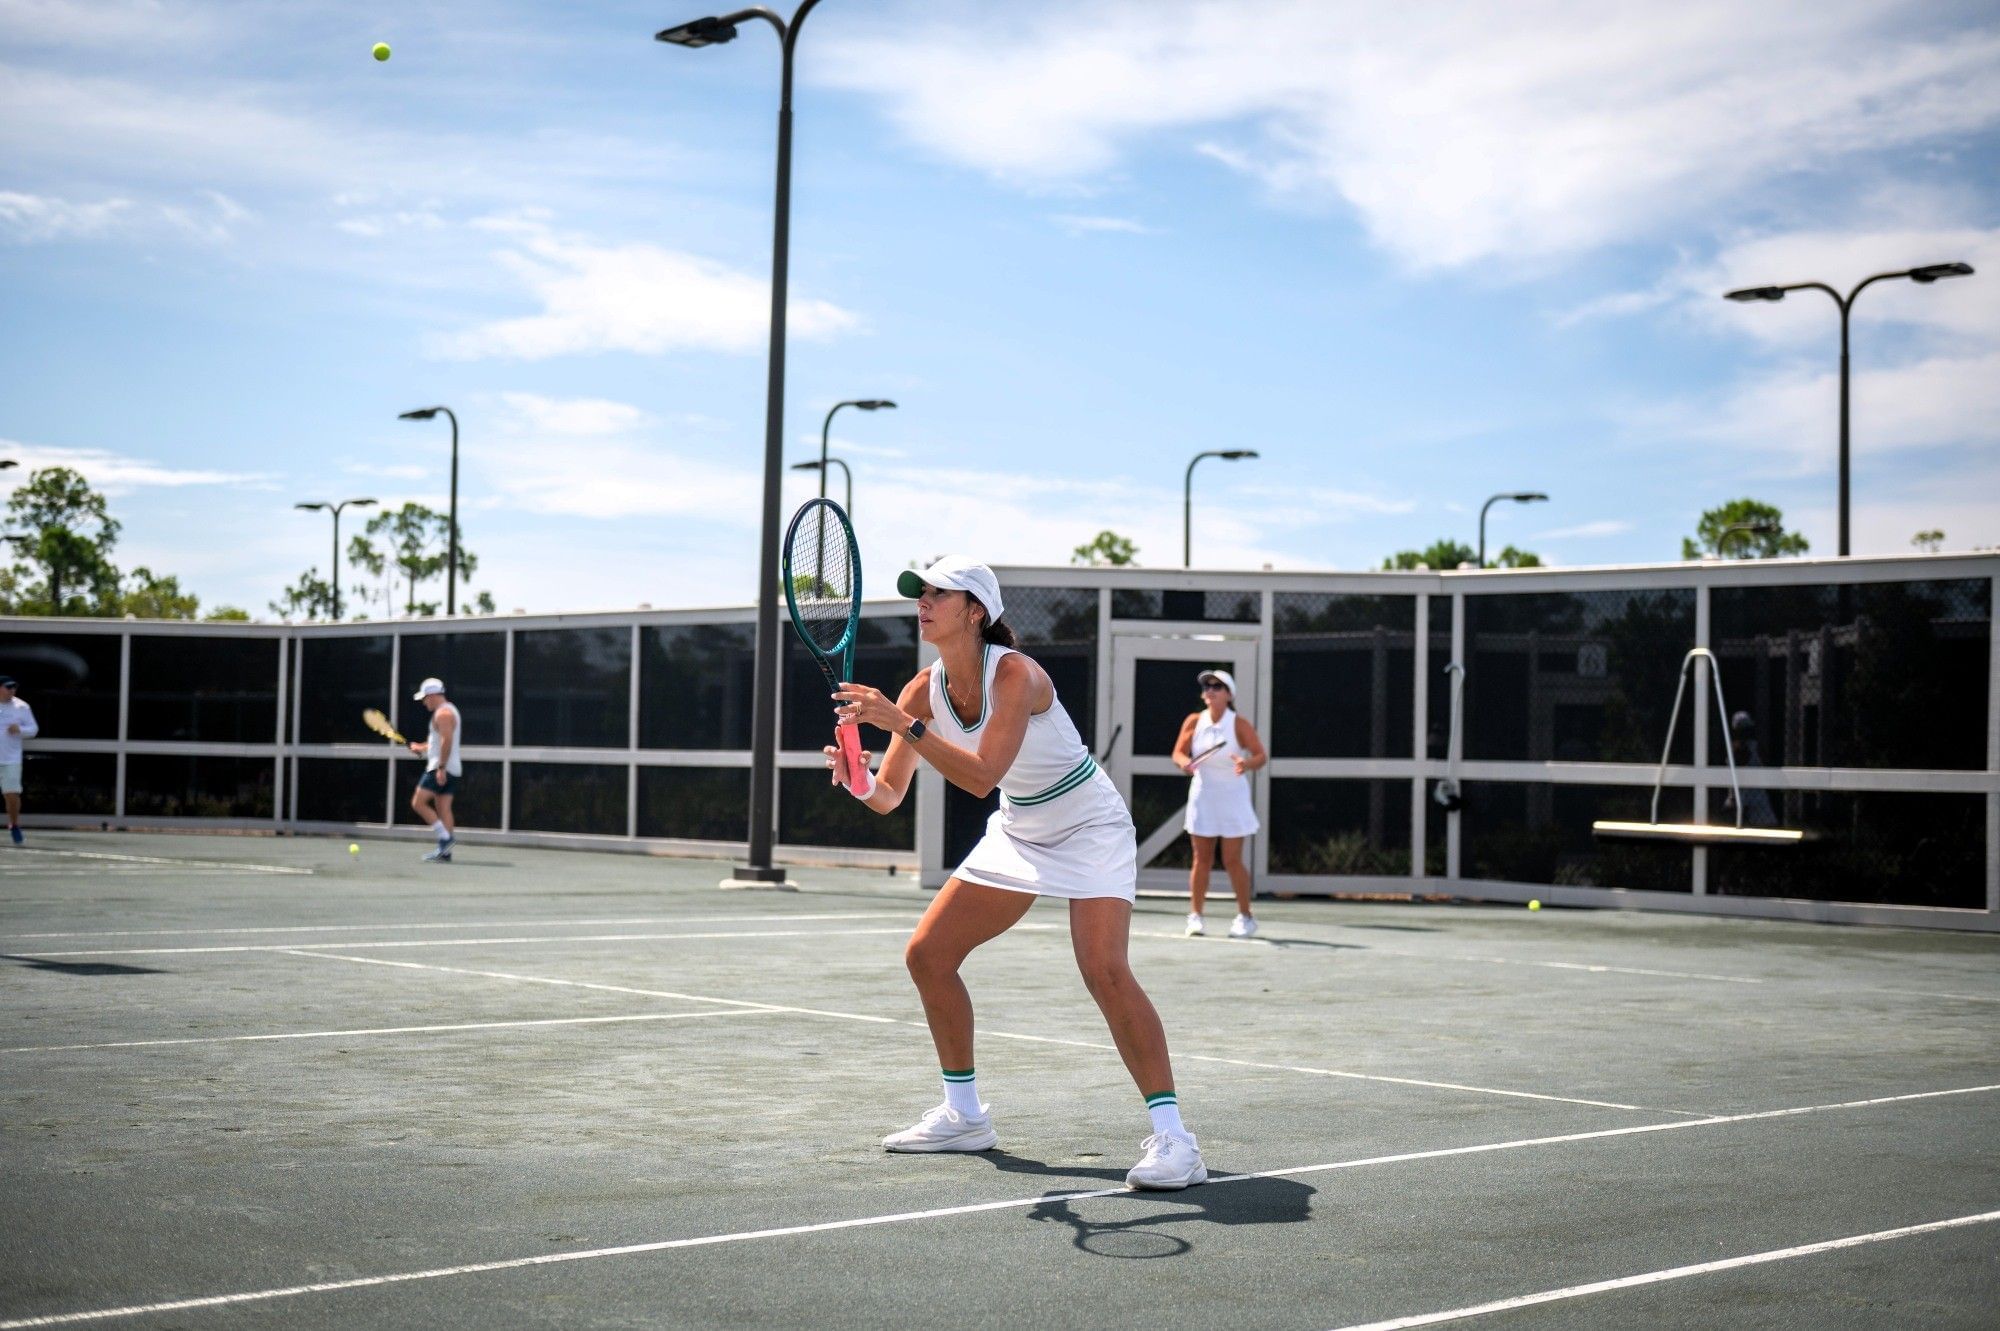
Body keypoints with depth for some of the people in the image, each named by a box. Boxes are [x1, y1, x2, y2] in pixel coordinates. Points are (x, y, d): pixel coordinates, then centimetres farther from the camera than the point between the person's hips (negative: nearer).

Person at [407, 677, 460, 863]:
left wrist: (441, 768, -26)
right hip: (452, 771, 10)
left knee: (418, 803, -8)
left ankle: (446, 837, -13)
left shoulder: (443, 713, -14)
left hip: (440, 770, -10)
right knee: (443, 809, 6)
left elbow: (447, 741, -23)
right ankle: (444, 852, 3)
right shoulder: (448, 710, 19)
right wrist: (422, 748, 17)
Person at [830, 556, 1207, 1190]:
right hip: (1019, 834, 8)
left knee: (1105, 971, -25)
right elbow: (889, 797, -7)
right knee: (927, 954, 4)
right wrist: (859, 779, -29)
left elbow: (982, 777, -38)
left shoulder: (1014, 674, -27)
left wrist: (902, 724, -42)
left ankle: (1172, 1137, -20)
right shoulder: (924, 690, -6)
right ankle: (965, 1116, 18)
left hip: (1090, 828, -8)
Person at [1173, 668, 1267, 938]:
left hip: (1232, 798, -3)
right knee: (1202, 859, 4)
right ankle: (1195, 916, 9)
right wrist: (1184, 762, -20)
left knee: (1232, 860, -2)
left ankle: (1245, 916, 11)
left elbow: (1261, 755, -13)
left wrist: (1247, 764, -34)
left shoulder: (1240, 725, -10)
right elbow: (1178, 752, 3)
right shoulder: (1194, 722, -2)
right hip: (1202, 795, 3)